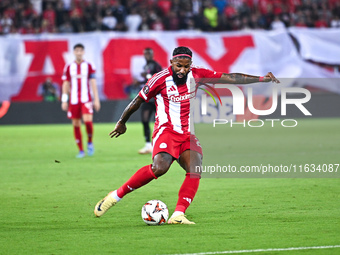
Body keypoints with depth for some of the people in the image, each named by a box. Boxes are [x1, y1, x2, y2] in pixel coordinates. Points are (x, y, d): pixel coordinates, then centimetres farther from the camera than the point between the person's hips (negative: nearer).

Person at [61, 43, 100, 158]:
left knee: (88, 120, -19)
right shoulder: (68, 67, 7)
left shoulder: (89, 66, 4)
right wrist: (64, 101, 7)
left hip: (86, 99, -2)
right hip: (73, 100, 2)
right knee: (76, 124, 1)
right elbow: (65, 84, 11)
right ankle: (80, 150, 10)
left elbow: (93, 83, 4)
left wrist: (96, 99, -1)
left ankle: (90, 142, 6)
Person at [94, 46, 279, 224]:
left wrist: (261, 79, -3)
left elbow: (230, 78, 2)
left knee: (195, 170, -20)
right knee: (160, 167, -30)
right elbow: (138, 101, 6)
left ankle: (178, 214, -22)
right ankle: (116, 195, -18)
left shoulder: (197, 75, 3)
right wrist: (122, 122, 17)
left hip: (189, 135, 5)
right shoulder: (161, 79, -7)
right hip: (166, 130, -5)